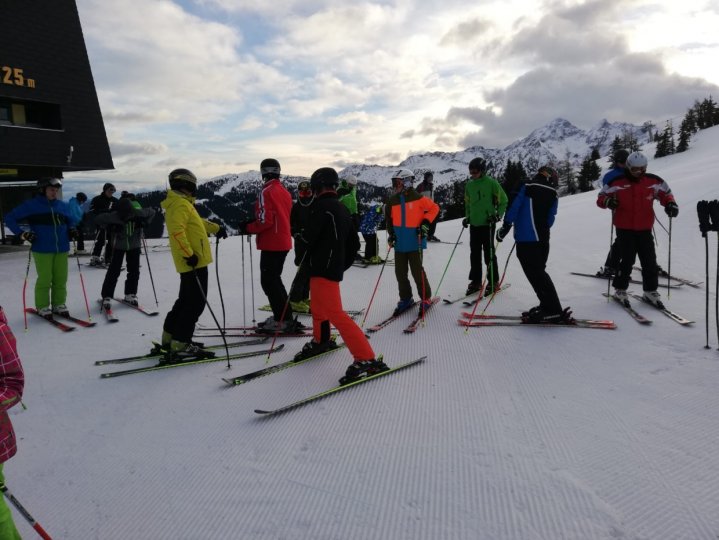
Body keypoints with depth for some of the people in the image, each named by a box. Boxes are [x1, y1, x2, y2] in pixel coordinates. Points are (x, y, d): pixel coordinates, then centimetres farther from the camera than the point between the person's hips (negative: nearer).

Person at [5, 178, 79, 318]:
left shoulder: (63, 206, 9)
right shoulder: (31, 205, -2)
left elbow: (71, 220, 26)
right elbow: (10, 218, 2)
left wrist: (72, 229, 6)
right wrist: (22, 234, -8)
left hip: (62, 249, 4)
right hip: (42, 250, -4)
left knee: (61, 279, 6)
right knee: (45, 279, -1)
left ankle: (59, 304, 20)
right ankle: (42, 307, 14)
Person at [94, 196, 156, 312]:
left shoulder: (138, 213, -23)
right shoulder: (114, 216, -27)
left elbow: (152, 212, -5)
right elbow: (98, 219, -17)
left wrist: (144, 222, -17)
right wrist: (110, 227, -28)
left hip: (134, 246, 2)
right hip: (119, 246, -2)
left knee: (134, 271, 6)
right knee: (114, 271, -4)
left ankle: (130, 294, 21)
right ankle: (106, 297, 4)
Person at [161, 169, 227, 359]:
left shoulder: (181, 203, 19)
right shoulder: (180, 203, -14)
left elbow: (197, 222, 34)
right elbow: (177, 231, -27)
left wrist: (215, 228, 37)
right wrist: (188, 254, -27)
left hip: (191, 262, 11)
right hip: (194, 262, -11)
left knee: (186, 301, 19)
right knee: (195, 304, -7)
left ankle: (169, 338, 26)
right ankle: (180, 345, -4)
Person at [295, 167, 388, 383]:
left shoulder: (322, 206, -12)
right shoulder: (342, 209, 15)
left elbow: (308, 237, -17)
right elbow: (354, 244, 16)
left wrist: (299, 237, 6)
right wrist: (343, 265, 22)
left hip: (323, 269, -10)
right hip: (335, 268, 10)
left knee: (334, 314, -12)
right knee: (318, 308, 27)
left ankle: (366, 359, -15)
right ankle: (320, 341, 49)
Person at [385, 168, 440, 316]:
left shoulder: (417, 198, -10)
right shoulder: (392, 201, 5)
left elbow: (434, 208, -1)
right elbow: (389, 218, 19)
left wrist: (425, 223, -10)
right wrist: (391, 233, 9)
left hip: (415, 242, -5)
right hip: (399, 243, 5)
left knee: (417, 271, -3)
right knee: (400, 272, 9)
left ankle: (425, 299, 14)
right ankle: (405, 299, 24)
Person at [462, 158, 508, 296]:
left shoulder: (491, 183, -7)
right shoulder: (469, 184, 8)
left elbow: (503, 201, -1)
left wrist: (498, 215, -11)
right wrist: (467, 217, 9)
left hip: (487, 224, -5)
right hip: (474, 224, 5)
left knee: (489, 254, -1)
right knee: (474, 254, 9)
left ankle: (493, 281, 10)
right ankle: (476, 281, 18)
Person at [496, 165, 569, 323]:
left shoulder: (527, 188, 1)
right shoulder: (553, 195, 9)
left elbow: (514, 207, -6)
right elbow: (550, 220, 9)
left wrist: (505, 226, -2)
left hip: (526, 239, -5)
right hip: (543, 240, 5)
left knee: (535, 274, -6)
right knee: (539, 271, 18)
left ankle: (553, 311, -9)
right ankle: (548, 306, 19)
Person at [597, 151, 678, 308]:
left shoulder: (653, 182, 2)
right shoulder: (617, 183, -7)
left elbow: (665, 193, 15)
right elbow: (601, 198, -2)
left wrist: (671, 204, -5)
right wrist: (607, 201, -24)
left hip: (645, 229, 3)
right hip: (624, 229, -3)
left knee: (650, 261, 7)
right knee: (627, 260, -4)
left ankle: (650, 290, 22)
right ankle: (620, 289, 14)